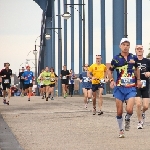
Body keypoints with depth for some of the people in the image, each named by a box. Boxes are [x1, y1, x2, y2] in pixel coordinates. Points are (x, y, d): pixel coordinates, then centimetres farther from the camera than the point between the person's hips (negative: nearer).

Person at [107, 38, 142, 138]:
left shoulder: (133, 58, 3)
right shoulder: (116, 59, -2)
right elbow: (110, 71, 10)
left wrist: (138, 80, 12)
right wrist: (111, 80, -6)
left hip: (131, 88, 0)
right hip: (119, 88, 0)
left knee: (129, 109, -16)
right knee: (119, 111, 2)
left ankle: (128, 119, 18)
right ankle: (121, 130, 20)